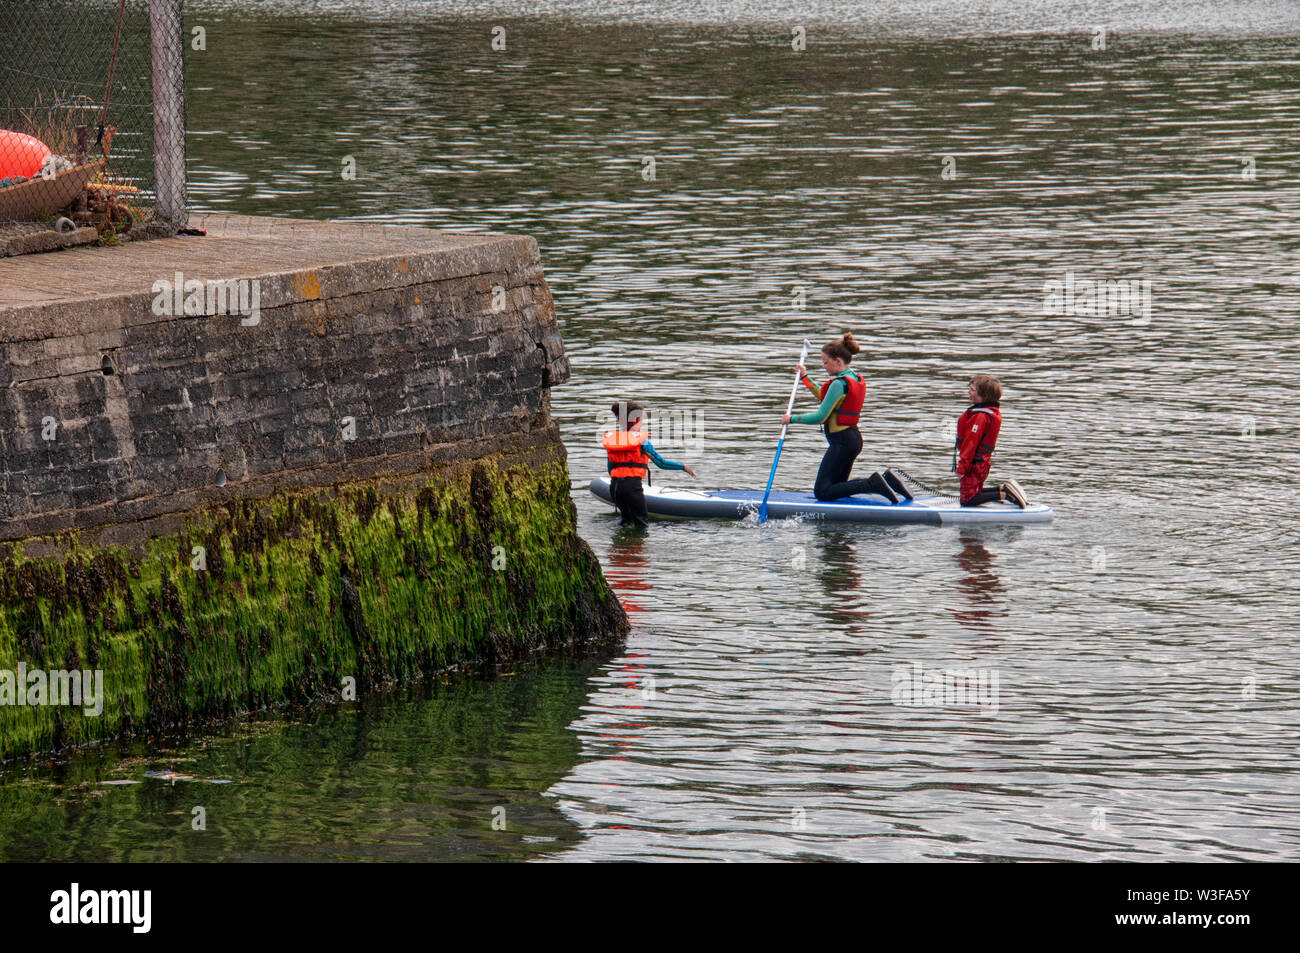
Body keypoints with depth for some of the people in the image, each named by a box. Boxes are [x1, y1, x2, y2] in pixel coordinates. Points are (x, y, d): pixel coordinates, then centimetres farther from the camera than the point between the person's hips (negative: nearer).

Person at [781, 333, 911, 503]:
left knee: (822, 491, -7)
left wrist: (792, 419, -7)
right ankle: (886, 480, 6)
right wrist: (805, 378, 28)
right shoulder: (856, 379, 11)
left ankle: (873, 484, -17)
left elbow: (820, 417, -19)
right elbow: (827, 399, 25)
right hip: (854, 438, 10)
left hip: (841, 442, -10)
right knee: (837, 487, 19)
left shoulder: (839, 384, -19)